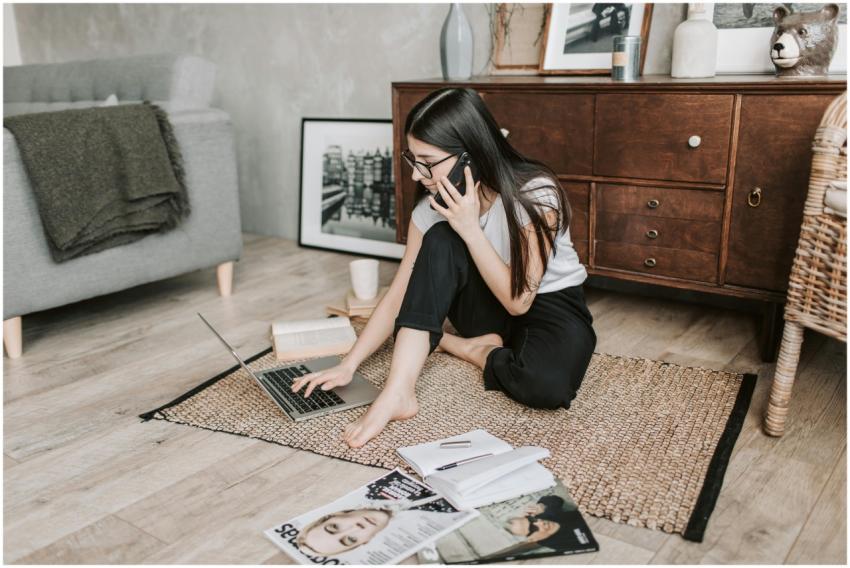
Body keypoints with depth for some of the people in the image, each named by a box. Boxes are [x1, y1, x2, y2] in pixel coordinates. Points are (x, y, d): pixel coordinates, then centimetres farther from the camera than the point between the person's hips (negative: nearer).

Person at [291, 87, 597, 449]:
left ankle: (464, 348, -7)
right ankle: (398, 392, -29)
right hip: (488, 310, 3)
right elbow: (399, 295, -10)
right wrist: (348, 365, -18)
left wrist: (470, 228, -31)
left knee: (548, 384, -38)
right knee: (440, 240, -28)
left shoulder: (534, 192, -26)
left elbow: (518, 300, -26)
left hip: (550, 307, -3)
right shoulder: (434, 205, -13)